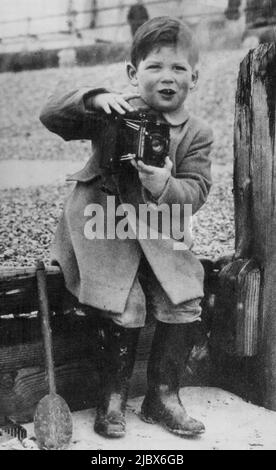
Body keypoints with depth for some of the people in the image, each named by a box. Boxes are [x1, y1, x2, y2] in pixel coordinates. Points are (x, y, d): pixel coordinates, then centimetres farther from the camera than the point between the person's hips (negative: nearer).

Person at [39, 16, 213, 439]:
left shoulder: (196, 133, 1)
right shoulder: (115, 112, -3)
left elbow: (196, 192, -5)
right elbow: (51, 117, -10)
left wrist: (166, 187, -27)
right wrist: (94, 99, -28)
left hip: (160, 234, 3)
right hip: (104, 229, -3)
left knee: (185, 305, -7)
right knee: (124, 309, -15)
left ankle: (163, 396, 14)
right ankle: (112, 398, 8)